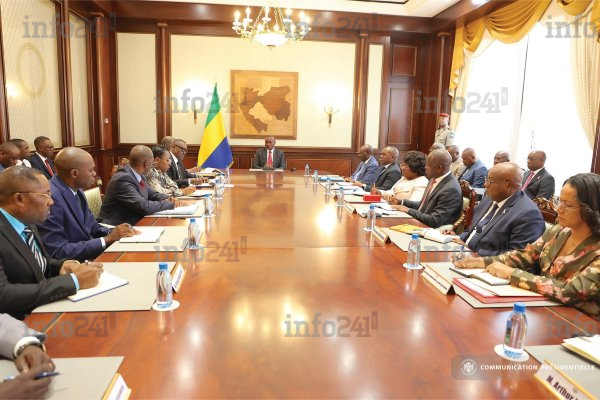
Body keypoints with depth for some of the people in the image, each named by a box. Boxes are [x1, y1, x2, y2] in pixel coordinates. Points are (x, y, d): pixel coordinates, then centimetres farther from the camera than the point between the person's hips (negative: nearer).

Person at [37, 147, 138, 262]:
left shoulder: (76, 190, 4)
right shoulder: (51, 198, -22)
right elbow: (58, 252, -22)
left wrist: (112, 232, -5)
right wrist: (106, 239, -19)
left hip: (89, 256, 8)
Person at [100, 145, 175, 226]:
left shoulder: (138, 175, 2)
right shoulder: (123, 179, -21)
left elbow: (152, 194, 16)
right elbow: (144, 207, -25)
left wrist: (167, 198, -3)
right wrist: (169, 204, -14)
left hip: (134, 223, 8)